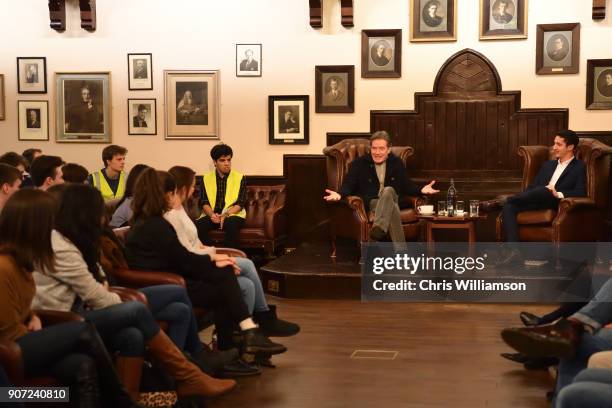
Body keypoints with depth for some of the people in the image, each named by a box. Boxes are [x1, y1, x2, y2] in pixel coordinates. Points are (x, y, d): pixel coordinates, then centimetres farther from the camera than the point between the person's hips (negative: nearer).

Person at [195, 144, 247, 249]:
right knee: (198, 226, -30)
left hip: (233, 214, -2)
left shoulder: (240, 178, 4)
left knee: (231, 225, -38)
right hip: (212, 215, 2)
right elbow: (204, 203, 4)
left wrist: (225, 215, -20)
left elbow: (240, 204, -3)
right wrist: (212, 215, -18)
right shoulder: (207, 178, 10)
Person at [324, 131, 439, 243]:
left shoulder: (397, 163, 13)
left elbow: (406, 185, 15)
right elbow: (349, 184, 1)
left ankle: (379, 229, -52)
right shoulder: (359, 163, 6)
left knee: (388, 190, -36)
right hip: (370, 203, -2)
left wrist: (420, 190, -5)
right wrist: (340, 194, -22)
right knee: (392, 208, -36)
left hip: (392, 199, 2)